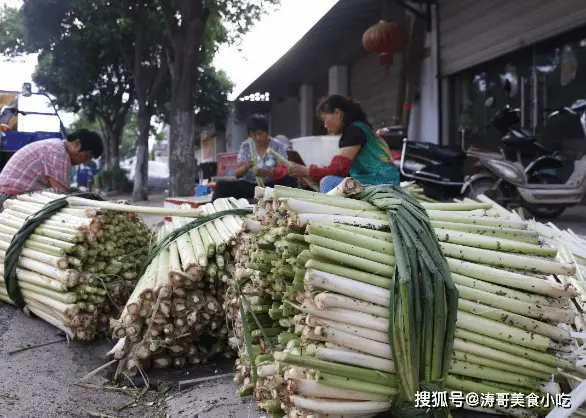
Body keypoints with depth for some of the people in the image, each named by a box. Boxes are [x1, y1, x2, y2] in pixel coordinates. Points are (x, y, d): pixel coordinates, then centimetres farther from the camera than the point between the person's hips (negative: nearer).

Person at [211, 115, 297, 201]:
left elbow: (283, 170, -11)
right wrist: (245, 167, -23)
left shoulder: (278, 146, -1)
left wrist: (267, 172, -32)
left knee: (291, 181, -31)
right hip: (248, 185, 2)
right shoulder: (245, 146, 5)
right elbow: (237, 173, 1)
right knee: (221, 185, -22)